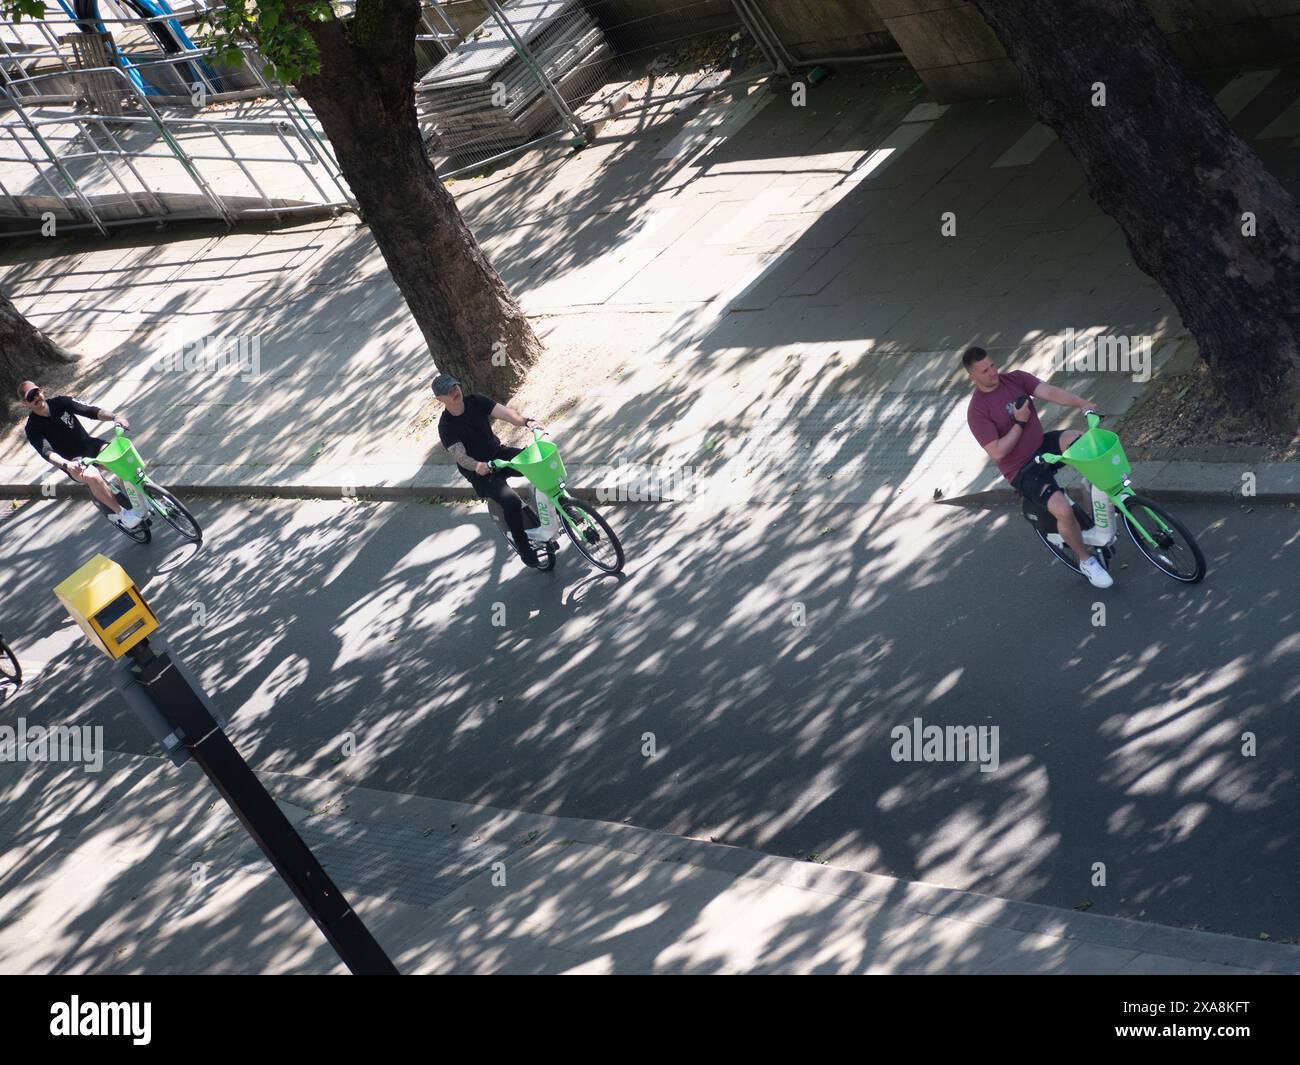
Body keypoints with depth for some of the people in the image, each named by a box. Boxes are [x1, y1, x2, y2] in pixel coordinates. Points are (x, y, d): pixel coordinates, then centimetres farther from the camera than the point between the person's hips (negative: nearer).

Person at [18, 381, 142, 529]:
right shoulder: (33, 428, -12)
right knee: (92, 476, -35)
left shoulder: (60, 402, -2)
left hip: (89, 444, 4)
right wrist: (66, 464, -47)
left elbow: (91, 411, -12)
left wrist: (115, 417, -30)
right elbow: (47, 452, -27)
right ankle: (121, 513, -20)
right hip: (74, 462, -4)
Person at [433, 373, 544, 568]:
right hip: (480, 472, -5)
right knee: (511, 500, -28)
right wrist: (477, 466, -50)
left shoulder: (475, 401, -4)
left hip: (499, 453, 5)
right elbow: (460, 456, -28)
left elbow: (505, 413, -17)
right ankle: (523, 548, -8)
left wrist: (526, 421, -37)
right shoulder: (446, 426, -17)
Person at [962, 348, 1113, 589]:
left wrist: (1082, 403, -31)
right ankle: (1086, 561, 2)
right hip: (1023, 470, -5)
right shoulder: (977, 411, -16)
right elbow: (997, 452, -20)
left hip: (1044, 446, 5)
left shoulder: (1016, 379, -2)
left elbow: (1050, 392, -16)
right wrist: (1020, 423, -20)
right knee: (1063, 510, -24)